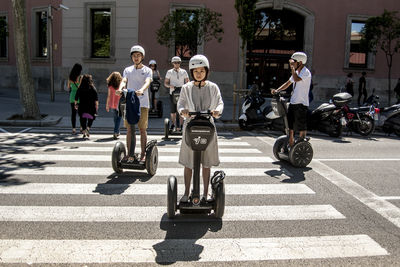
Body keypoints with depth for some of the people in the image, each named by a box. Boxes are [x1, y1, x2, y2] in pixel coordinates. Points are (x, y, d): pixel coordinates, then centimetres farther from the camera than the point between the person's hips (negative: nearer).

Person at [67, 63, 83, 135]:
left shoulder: (70, 77, 3)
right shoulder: (80, 77, -11)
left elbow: (68, 87, 14)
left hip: (72, 96, 4)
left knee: (73, 113, 6)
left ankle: (74, 129, 3)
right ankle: (82, 127, 18)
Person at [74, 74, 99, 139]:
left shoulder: (80, 88, 2)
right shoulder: (93, 88, -3)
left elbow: (76, 98, 7)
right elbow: (96, 98, -7)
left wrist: (76, 104, 19)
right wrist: (96, 105, -1)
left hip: (82, 107, 1)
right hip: (91, 107, -1)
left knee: (83, 119, 9)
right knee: (91, 118, 15)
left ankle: (84, 132, 4)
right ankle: (87, 128, -8)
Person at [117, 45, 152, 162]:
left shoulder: (147, 70, 6)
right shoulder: (127, 70, 15)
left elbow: (147, 82, -13)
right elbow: (124, 81, -2)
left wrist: (141, 90, -35)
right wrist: (120, 88, -26)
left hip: (142, 103, -2)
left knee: (142, 129, 1)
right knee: (130, 129, 1)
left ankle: (143, 155, 8)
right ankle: (130, 155, 5)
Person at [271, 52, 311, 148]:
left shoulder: (306, 72, -13)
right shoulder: (296, 72, 14)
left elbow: (296, 79, -32)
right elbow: (288, 83, 20)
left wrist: (293, 67, -20)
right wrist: (277, 90, 6)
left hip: (302, 104, -9)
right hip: (293, 102, 9)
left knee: (302, 128, 0)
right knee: (290, 125, 12)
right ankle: (291, 145, 23)